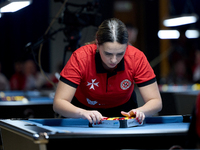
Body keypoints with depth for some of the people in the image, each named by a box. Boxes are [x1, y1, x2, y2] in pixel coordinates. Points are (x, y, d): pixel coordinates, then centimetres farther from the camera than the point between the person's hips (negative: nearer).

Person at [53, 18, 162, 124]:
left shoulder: (137, 58, -24)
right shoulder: (81, 58, -29)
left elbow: (156, 101, -19)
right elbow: (58, 103, -30)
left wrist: (140, 111, -41)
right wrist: (83, 113, -50)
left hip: (123, 111, 1)